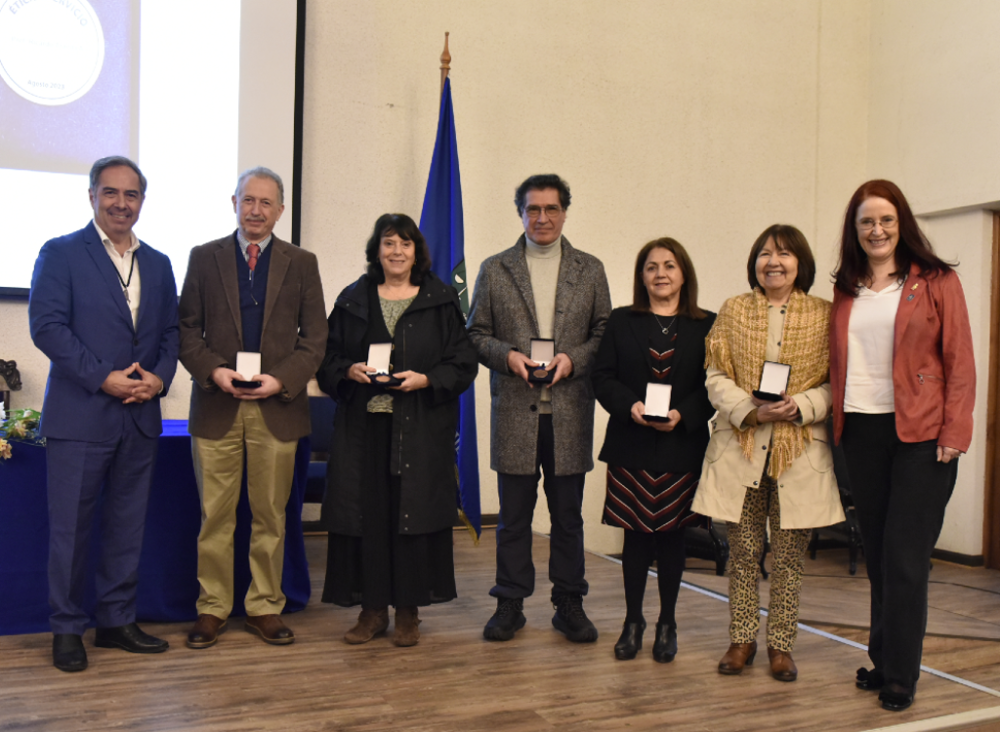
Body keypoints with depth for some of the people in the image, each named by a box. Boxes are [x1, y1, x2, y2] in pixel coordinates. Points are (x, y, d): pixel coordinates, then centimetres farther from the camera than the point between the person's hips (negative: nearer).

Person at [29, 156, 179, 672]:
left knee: (128, 527, 11)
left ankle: (117, 621, 24)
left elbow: (171, 330, 12)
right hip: (79, 416, -4)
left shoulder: (158, 263, 14)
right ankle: (67, 629, 17)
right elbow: (47, 326, -10)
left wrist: (160, 376, -7)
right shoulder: (61, 254, -1)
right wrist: (103, 378, -16)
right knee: (70, 527, 3)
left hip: (140, 417, 5)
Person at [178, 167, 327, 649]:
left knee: (270, 515, 7)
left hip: (277, 408, 0)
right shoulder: (204, 258, 8)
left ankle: (265, 608, 20)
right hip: (217, 406, 0)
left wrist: (281, 379, -10)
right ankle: (212, 608, 18)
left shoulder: (302, 263, 8)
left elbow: (315, 337, 4)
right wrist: (213, 370, -11)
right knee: (215, 515, 5)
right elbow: (187, 329, 6)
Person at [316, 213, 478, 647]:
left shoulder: (442, 300, 6)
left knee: (413, 512, 0)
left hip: (421, 430, -1)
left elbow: (463, 363, 3)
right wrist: (350, 370, -9)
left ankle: (408, 611, 13)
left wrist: (425, 379, -12)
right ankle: (373, 608, 15)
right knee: (366, 513, 2)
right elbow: (328, 358, 12)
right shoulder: (353, 299, 11)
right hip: (364, 427, 2)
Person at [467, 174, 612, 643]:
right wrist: (506, 355, -11)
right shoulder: (494, 270, 7)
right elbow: (476, 335, 8)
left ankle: (569, 604, 21)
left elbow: (605, 334, 8)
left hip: (570, 412, 1)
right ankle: (510, 604, 19)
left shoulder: (590, 270, 9)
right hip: (515, 411, 0)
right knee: (513, 514, 6)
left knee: (568, 515, 8)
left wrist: (574, 358, -10)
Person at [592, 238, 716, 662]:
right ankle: (632, 621, 21)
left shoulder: (706, 326, 3)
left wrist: (683, 414, -17)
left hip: (682, 448, 0)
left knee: (672, 535, 7)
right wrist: (630, 405, -15)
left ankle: (667, 624, 23)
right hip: (631, 448, 1)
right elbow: (602, 378, 2)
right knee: (635, 535, 6)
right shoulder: (621, 322, 7)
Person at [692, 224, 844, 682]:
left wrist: (800, 406, -16)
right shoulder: (733, 311, 7)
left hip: (800, 450, 0)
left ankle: (781, 645, 20)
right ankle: (742, 640, 21)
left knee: (789, 554, 5)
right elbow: (716, 378, 2)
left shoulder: (823, 315, 4)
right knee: (743, 551, 7)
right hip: (740, 447, 1)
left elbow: (835, 382, 2)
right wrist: (750, 409, -14)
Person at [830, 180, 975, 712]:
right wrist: (836, 420, 3)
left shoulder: (936, 283, 0)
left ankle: (899, 674, 9)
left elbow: (959, 363, -4)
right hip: (861, 432, 4)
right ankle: (884, 660, 23)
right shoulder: (845, 293, 12)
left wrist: (955, 433, -11)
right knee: (877, 554, 11)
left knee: (904, 556, -3)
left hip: (919, 433, -4)